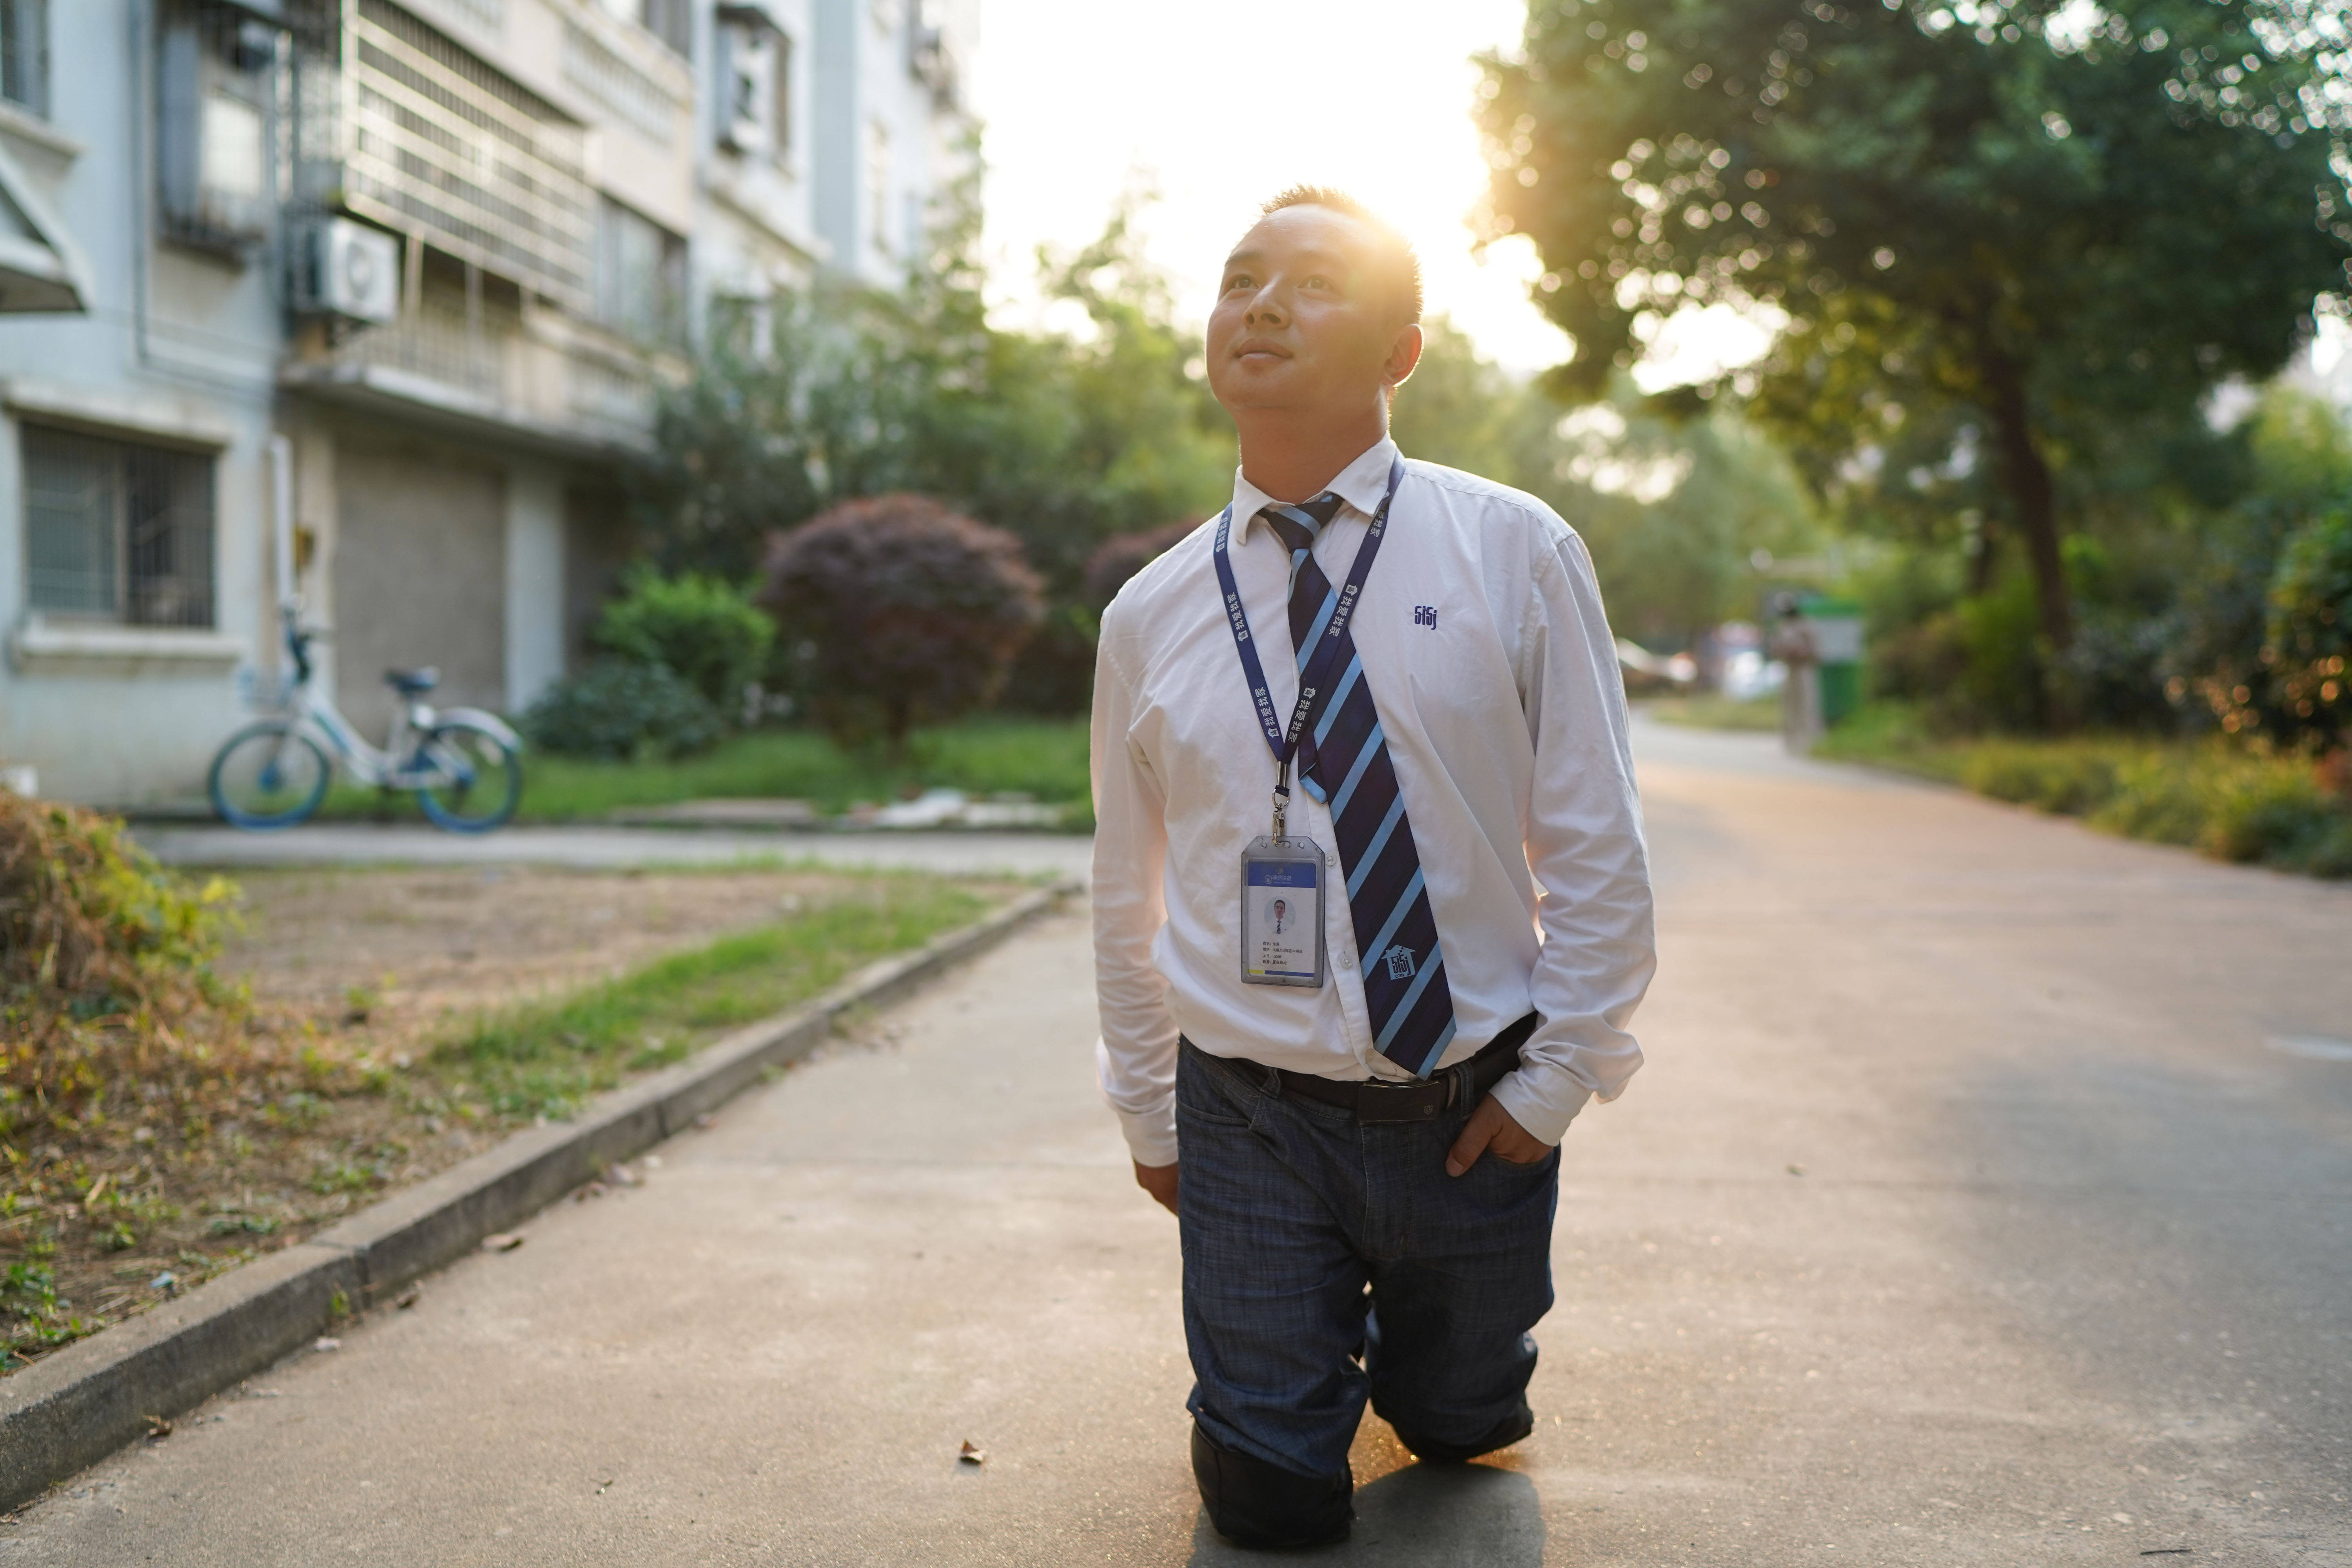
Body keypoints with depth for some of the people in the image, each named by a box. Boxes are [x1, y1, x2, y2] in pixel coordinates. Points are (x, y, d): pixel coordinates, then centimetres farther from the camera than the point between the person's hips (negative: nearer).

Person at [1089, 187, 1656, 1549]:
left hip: (1476, 1118, 0)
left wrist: (1556, 1077, -7)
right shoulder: (1151, 616, -1)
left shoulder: (1517, 555, -7)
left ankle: (1409, 1363, 55)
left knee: (1464, 1429, 21)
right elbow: (1127, 897, 8)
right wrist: (1150, 1118, 12)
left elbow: (1597, 847, -5)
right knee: (1275, 1506, 7)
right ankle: (1298, 1358, 39)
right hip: (1251, 1121, 1)